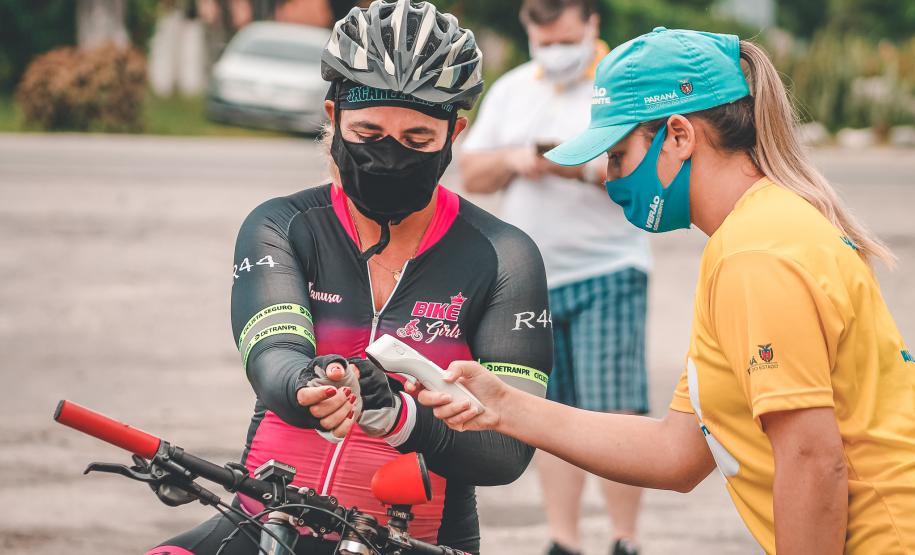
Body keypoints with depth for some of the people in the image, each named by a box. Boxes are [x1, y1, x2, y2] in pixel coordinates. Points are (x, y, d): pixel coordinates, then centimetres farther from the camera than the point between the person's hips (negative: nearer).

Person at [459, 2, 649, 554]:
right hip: (532, 278, 5)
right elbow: (472, 174, 16)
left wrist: (593, 169, -23)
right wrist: (514, 161, -4)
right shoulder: (511, 90, 15)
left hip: (608, 272, -5)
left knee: (614, 413, -12)